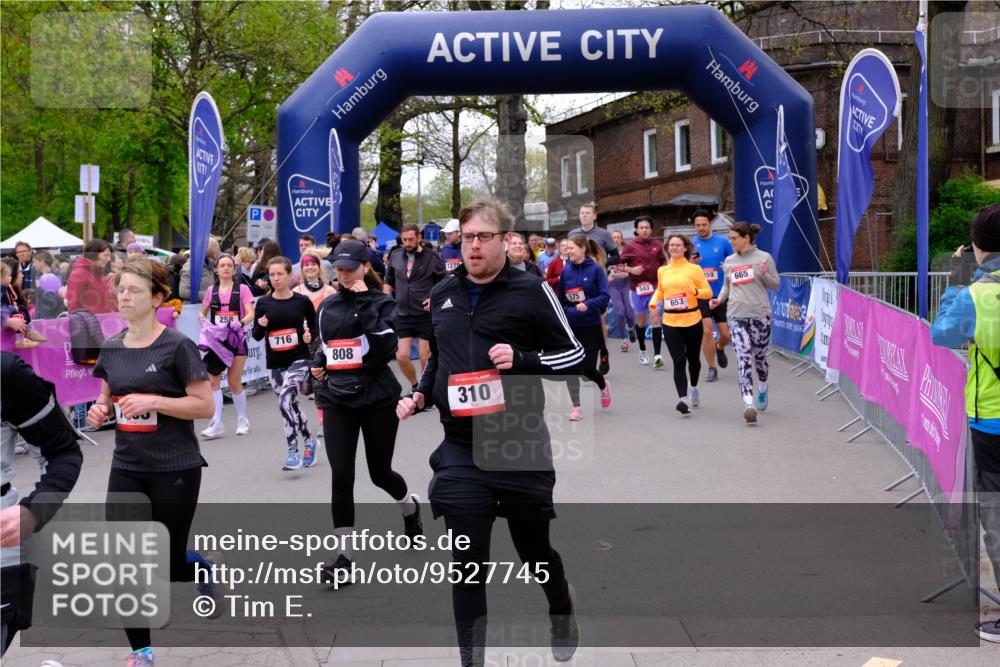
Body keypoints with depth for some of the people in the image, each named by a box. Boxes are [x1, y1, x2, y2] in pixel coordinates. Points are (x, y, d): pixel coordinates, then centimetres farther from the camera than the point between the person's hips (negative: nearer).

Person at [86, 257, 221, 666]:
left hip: (175, 469, -5)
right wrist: (99, 411, -3)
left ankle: (203, 570, 40)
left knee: (169, 567, 4)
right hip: (126, 467, 5)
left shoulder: (177, 347, -12)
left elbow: (205, 406, -13)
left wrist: (153, 402, -24)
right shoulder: (111, 348, 5)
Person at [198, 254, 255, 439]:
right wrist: (205, 322, -6)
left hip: (236, 338, -3)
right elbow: (202, 313, 16)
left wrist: (240, 322, -27)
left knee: (234, 382, 2)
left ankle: (242, 421, 21)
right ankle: (216, 424, -5)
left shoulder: (242, 289, -1)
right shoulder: (211, 290, 9)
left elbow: (250, 314, -7)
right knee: (212, 380, -7)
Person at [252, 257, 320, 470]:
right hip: (275, 363, 4)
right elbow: (256, 336, 4)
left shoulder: (302, 301, -5)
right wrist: (261, 326, -17)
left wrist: (310, 335, -10)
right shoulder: (263, 303, 0)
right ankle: (309, 440, 37)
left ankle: (293, 451, -16)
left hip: (299, 359, -4)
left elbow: (314, 324, 11)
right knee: (290, 405, 13)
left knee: (286, 400, -23)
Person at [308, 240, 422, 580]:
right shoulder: (327, 306, 11)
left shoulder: (382, 302, -4)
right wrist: (318, 364, 6)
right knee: (341, 476, -6)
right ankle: (345, 555, 1)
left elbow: (387, 349, -19)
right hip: (337, 401, 3)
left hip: (377, 399, -3)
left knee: (380, 472, 10)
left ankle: (410, 505, 45)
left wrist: (364, 305, -20)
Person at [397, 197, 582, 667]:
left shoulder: (531, 291, -5)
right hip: (460, 452, 3)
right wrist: (420, 395, 6)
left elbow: (573, 355, -3)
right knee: (467, 563, 2)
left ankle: (563, 614, 47)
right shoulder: (442, 294, 10)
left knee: (535, 548, 15)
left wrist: (520, 359, -18)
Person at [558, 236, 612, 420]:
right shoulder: (566, 271, 3)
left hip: (591, 326, -3)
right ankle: (576, 407, 10)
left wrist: (588, 305, -29)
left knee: (588, 368, -1)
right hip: (570, 327, 3)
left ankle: (604, 386, 33)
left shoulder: (596, 270, -8)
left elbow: (605, 297, -15)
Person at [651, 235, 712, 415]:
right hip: (670, 322, 1)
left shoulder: (694, 269, -1)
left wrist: (695, 291, -22)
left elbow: (708, 292, -1)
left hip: (692, 321, -1)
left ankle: (694, 388, 42)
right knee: (679, 361, -11)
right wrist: (654, 301, 4)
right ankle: (684, 399, -20)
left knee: (693, 359, 14)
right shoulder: (662, 271, 8)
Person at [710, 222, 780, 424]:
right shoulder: (729, 261, 11)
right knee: (744, 360, -12)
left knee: (759, 358, 13)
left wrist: (764, 274, -15)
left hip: (760, 315, -2)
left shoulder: (764, 258, 0)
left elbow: (775, 285, 4)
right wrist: (720, 299, 4)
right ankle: (749, 404, -20)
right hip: (736, 316, 2)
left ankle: (762, 390, 43)